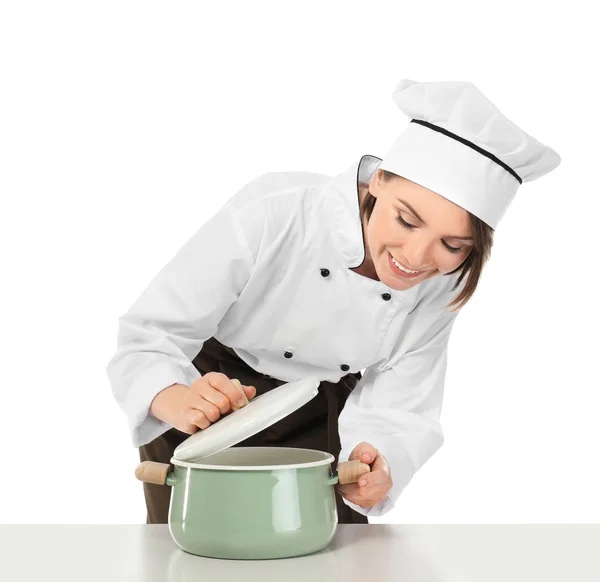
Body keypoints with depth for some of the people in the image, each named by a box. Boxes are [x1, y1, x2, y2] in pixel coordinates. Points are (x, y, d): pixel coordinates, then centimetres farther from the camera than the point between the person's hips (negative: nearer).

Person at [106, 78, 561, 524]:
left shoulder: (442, 287, -20)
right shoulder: (271, 215, -33)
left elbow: (397, 410, -16)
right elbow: (150, 337, -29)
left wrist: (378, 466, -39)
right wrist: (176, 400, -50)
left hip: (320, 424, 3)